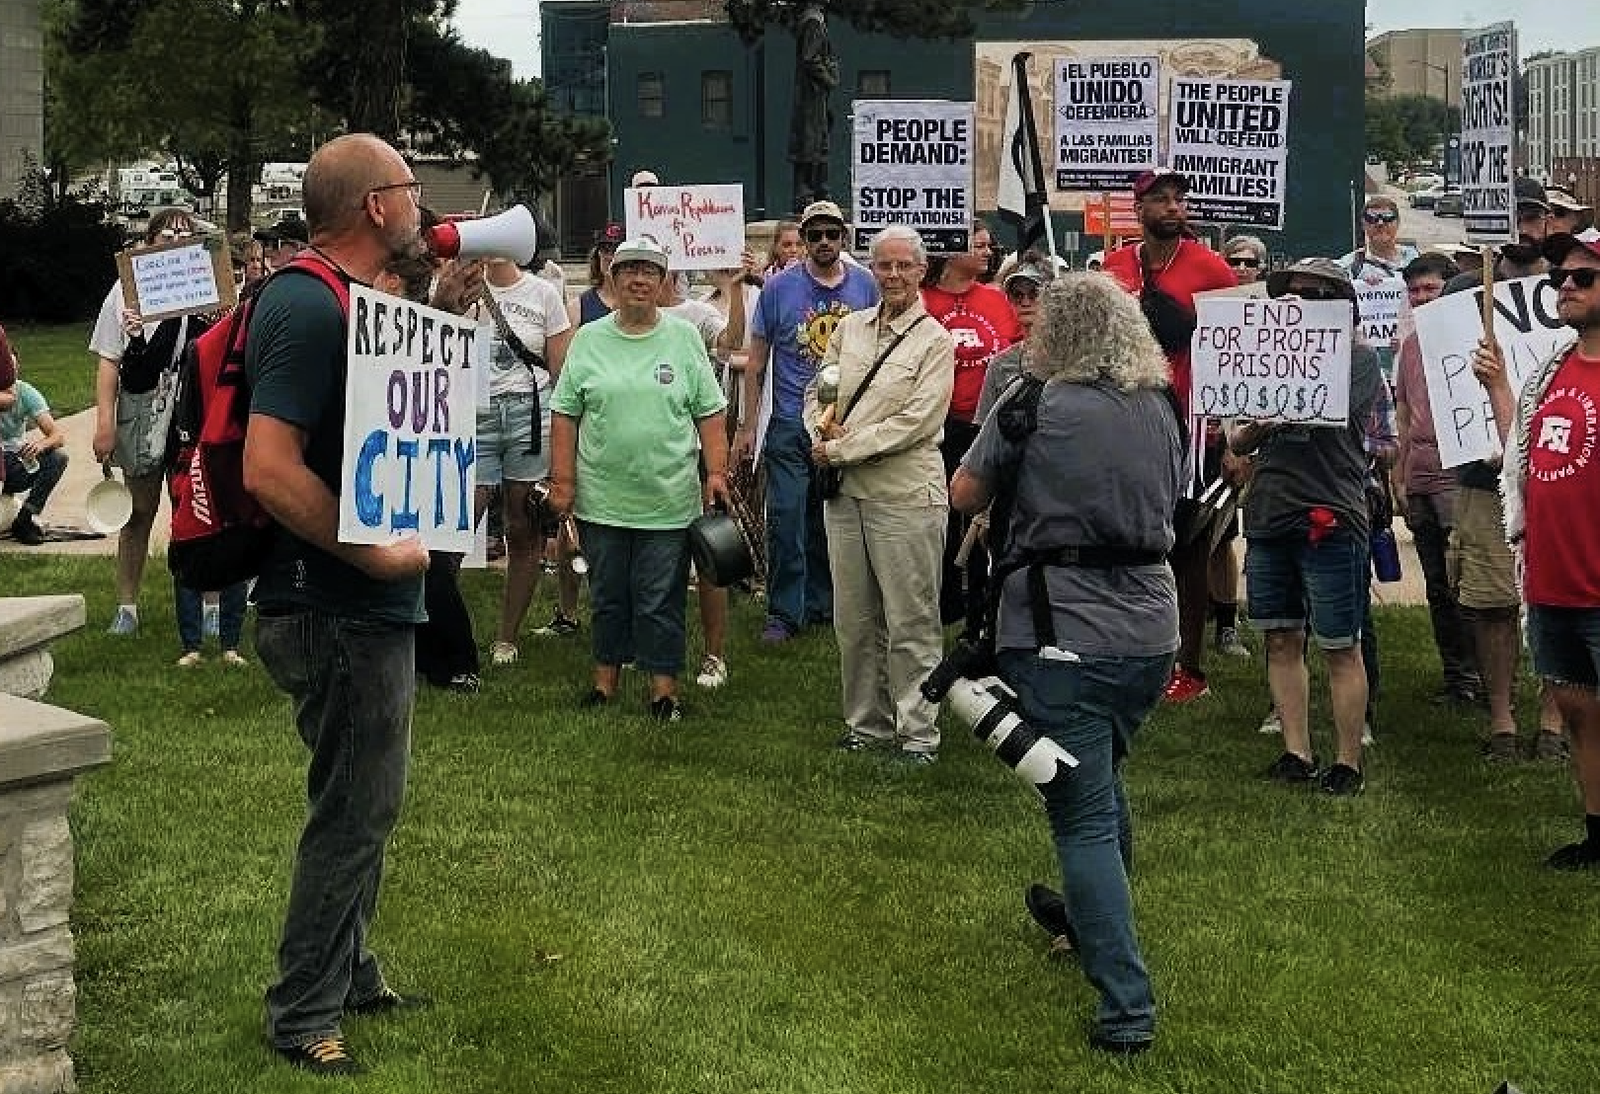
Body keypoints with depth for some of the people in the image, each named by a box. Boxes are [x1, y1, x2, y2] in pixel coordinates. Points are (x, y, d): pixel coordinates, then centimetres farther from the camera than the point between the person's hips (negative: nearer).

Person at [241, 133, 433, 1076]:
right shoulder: (311, 308, -20)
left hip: (369, 607, 10)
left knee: (365, 803, 20)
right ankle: (305, 1016, 10)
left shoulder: (346, 300, 12)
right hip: (340, 610, -10)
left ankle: (351, 974, 34)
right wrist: (375, 553, -22)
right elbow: (269, 468, -29)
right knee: (355, 811, -1)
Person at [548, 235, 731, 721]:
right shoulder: (588, 339, 4)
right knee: (607, 597, 12)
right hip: (602, 499, 1)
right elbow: (565, 416, 5)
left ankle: (663, 690, 12)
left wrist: (716, 472, -2)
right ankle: (605, 681, 24)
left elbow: (709, 414, 5)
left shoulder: (685, 338, 4)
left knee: (661, 602, 3)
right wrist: (563, 481, 0)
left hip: (668, 501, -1)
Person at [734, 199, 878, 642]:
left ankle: (822, 602, 23)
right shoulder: (779, 287, -2)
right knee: (786, 519, -6)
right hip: (790, 426, -2)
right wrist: (748, 424, -1)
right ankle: (784, 613, 1)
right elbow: (757, 360, 3)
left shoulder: (864, 286, 4)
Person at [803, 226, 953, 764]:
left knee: (910, 622, -1)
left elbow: (915, 422, -14)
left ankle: (918, 732, 8)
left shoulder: (935, 341, -6)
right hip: (845, 492, 6)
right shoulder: (849, 328, 12)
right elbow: (816, 391, 17)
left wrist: (840, 450, -13)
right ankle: (868, 724, 24)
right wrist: (824, 430, -6)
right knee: (854, 618, 12)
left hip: (905, 496, -6)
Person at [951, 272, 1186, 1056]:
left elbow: (964, 497, 2)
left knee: (1083, 819, -2)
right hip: (1149, 633, 6)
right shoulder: (1160, 410, 7)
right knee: (1102, 782, 28)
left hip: (1060, 636, -6)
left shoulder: (1033, 405, -10)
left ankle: (1127, 1006, -7)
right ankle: (1090, 918, 49)